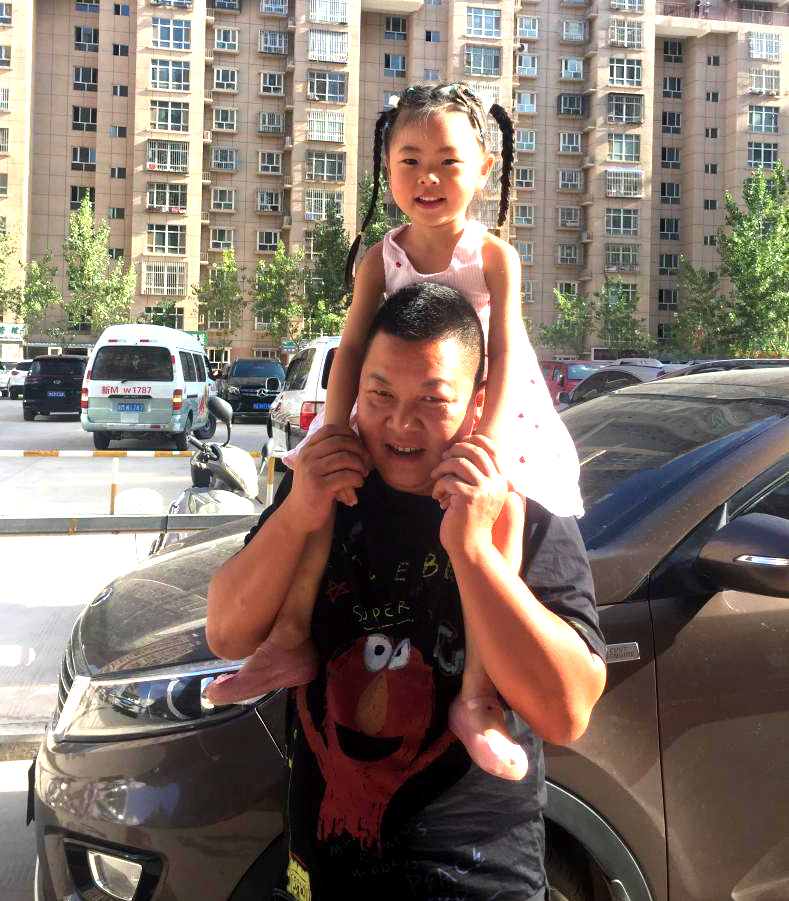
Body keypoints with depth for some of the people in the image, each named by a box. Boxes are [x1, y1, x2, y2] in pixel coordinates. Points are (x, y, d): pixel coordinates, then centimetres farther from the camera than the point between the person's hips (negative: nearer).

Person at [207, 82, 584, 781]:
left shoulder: (495, 257, -10)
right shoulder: (380, 260, -1)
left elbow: (505, 355, -18)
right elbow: (352, 350, -7)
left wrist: (482, 447, -30)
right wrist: (333, 436, -19)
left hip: (489, 413, -3)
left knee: (503, 504, -31)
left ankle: (478, 695, -26)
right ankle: (292, 638, -5)